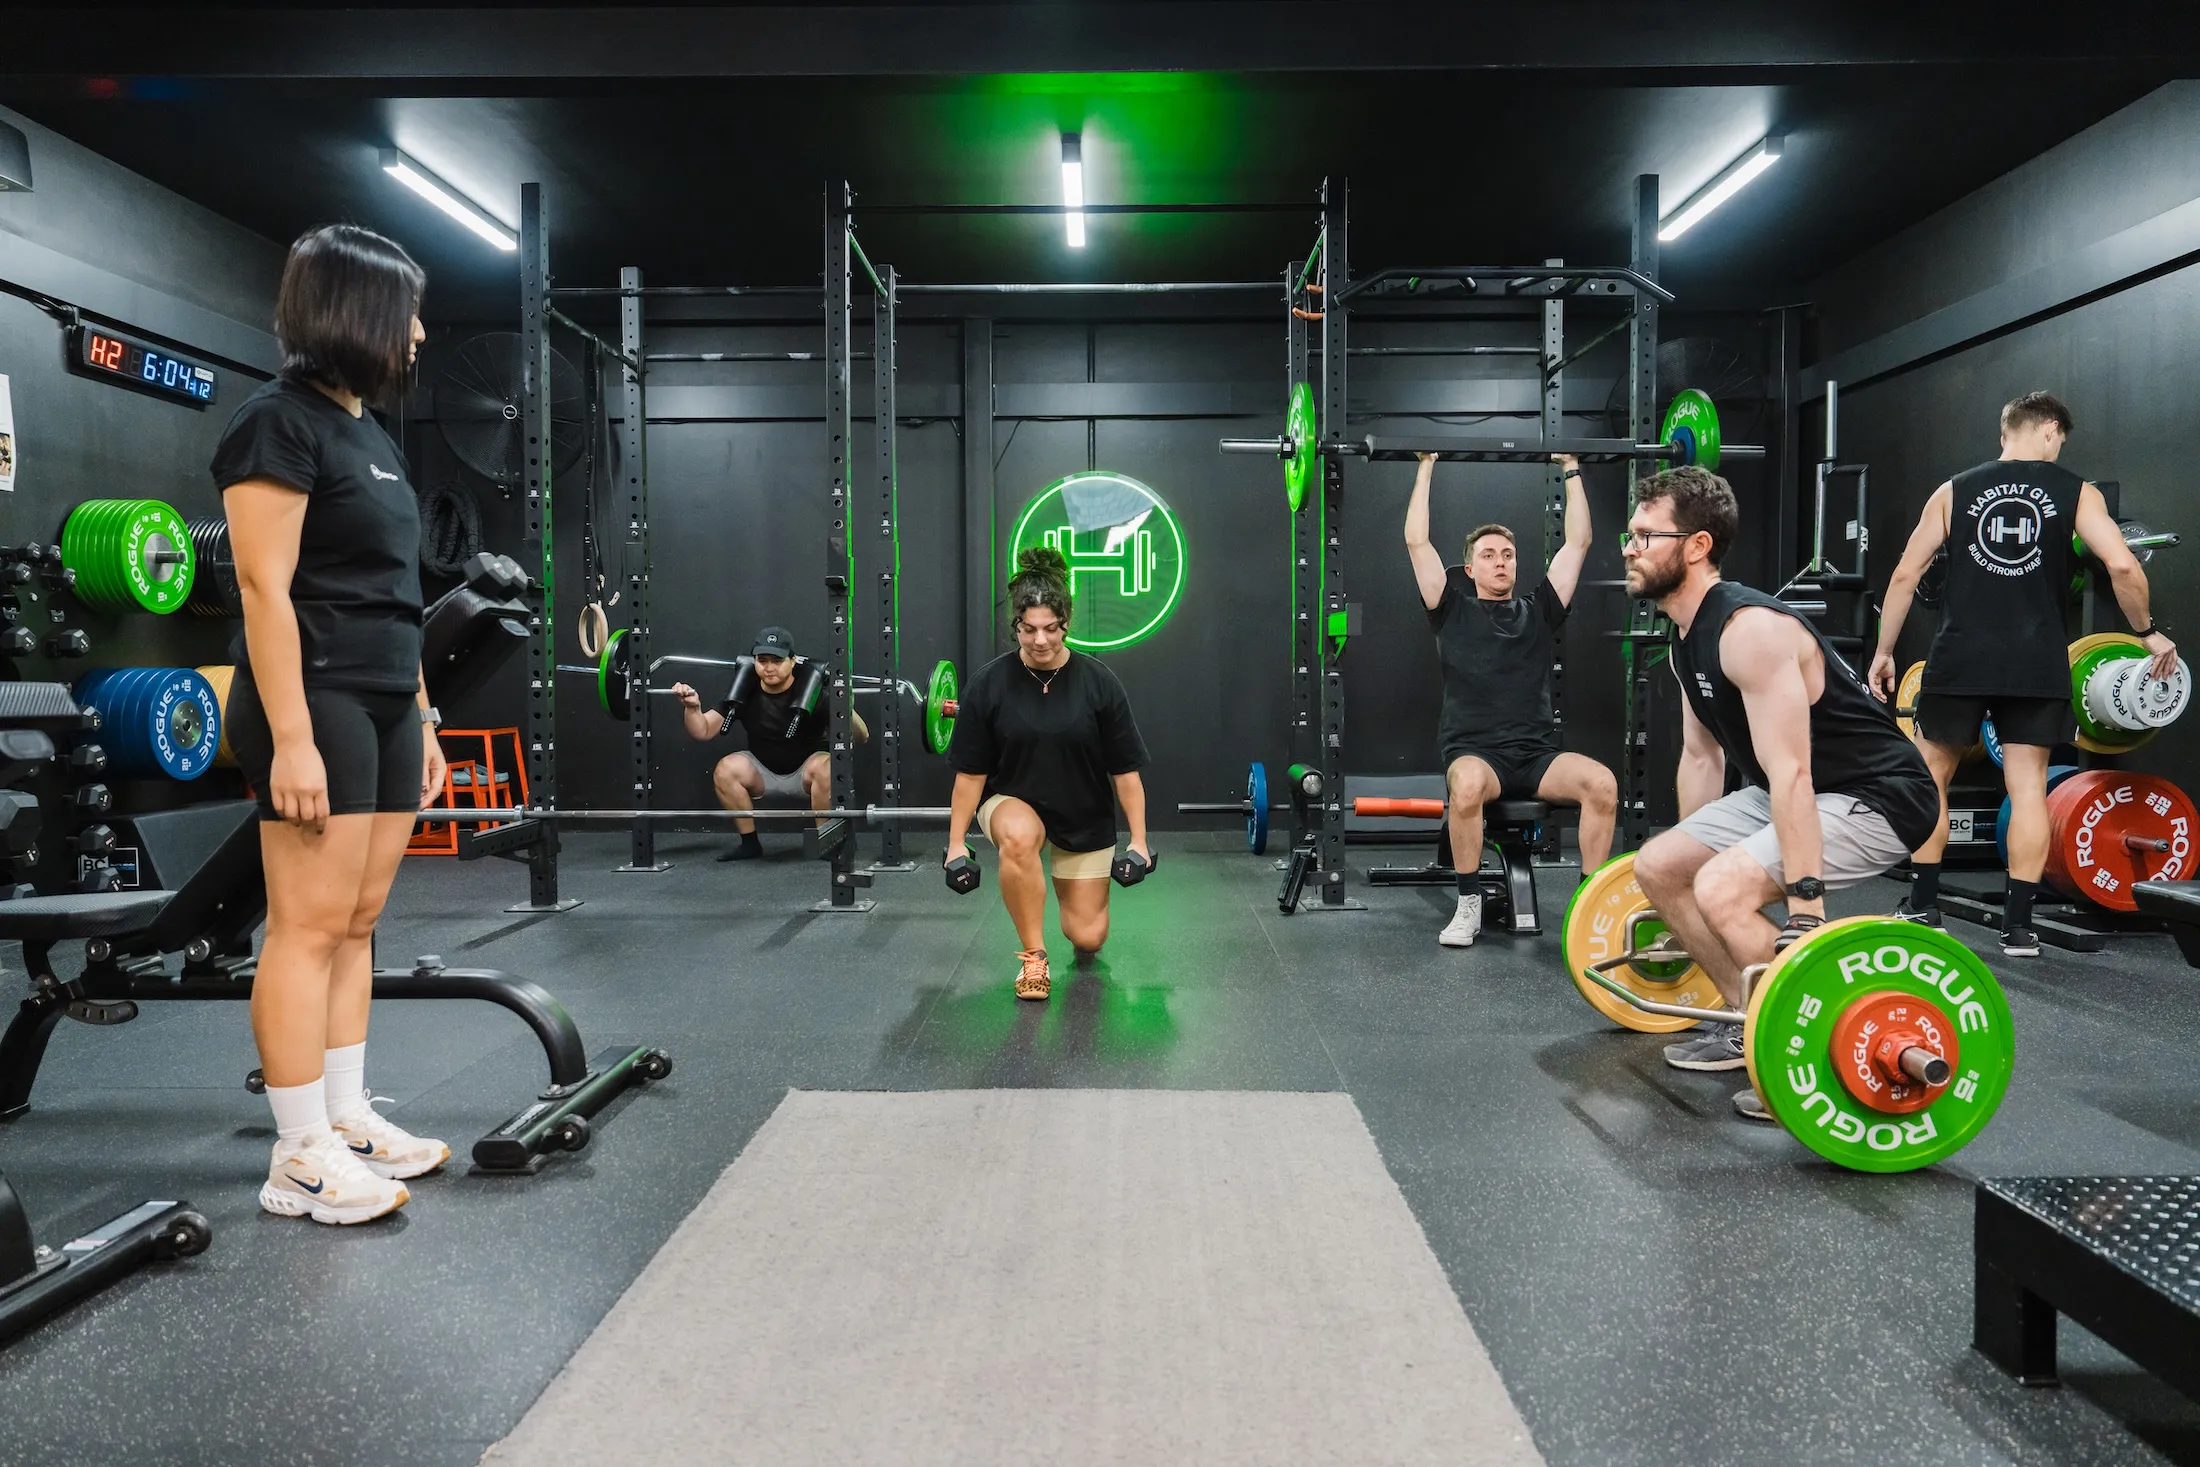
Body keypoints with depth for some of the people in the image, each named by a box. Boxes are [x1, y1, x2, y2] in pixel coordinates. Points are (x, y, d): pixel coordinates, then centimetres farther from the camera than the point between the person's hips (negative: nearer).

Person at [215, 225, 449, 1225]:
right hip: (317, 704, -9)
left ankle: (349, 1119, 20)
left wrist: (422, 719, 17)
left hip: (387, 707, 9)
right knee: (309, 926, -5)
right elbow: (265, 588, -15)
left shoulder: (373, 438, 19)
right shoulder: (281, 423, -7)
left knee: (358, 923, 11)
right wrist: (291, 738, -20)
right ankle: (300, 1158, 3)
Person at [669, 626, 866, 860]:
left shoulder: (814, 689, -22)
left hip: (805, 769, -3)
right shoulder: (743, 692, -13)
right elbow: (703, 732, -10)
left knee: (825, 768, -34)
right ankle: (749, 843, -6)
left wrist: (846, 710, -46)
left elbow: (862, 737, -24)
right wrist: (692, 707, -31)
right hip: (762, 770, 3)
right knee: (725, 770, -25)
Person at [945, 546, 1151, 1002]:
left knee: (1088, 938, -1)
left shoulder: (1098, 682, -12)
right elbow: (970, 772, -5)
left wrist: (1139, 839, -6)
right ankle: (1033, 955, -17)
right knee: (1019, 837, -38)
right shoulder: (989, 684, -12)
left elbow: (1125, 770, -6)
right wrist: (957, 841, -4)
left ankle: (1078, 888, 38)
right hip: (1013, 803, -1)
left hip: (1085, 818, 1)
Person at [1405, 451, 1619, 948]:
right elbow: (1416, 542, 6)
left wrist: (1571, 469, 22)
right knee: (1468, 785, -40)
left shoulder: (1539, 610, 19)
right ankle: (1469, 904, -20)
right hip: (1474, 751, -3)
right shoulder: (1453, 609, 12)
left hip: (1537, 753, 3)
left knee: (1602, 782, -29)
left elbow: (1578, 542, 19)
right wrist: (1426, 467, 11)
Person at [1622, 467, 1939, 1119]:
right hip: (1799, 793, 10)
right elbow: (1701, 755, 14)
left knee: (1725, 891, -28)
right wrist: (1689, 850, 19)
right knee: (1656, 866, 7)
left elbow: (1791, 774, -32)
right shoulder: (1687, 637, 4)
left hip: (1876, 795, -10)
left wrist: (1806, 908, -34)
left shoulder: (1750, 629, -27)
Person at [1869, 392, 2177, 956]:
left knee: (1932, 777, 14)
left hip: (1960, 657, 0)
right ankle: (2018, 924, 5)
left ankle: (1922, 907, 17)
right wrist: (2148, 633, 9)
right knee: (2028, 786, 5)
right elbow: (2122, 565, -6)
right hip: (2036, 661, 0)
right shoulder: (2077, 492, 6)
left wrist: (1883, 652, 11)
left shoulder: (1953, 491, 9)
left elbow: (1905, 574, 5)